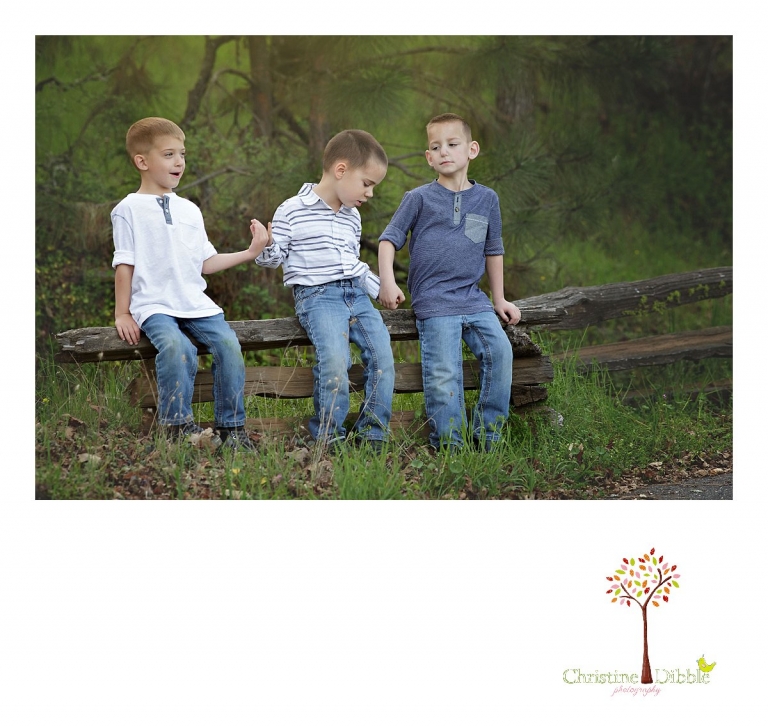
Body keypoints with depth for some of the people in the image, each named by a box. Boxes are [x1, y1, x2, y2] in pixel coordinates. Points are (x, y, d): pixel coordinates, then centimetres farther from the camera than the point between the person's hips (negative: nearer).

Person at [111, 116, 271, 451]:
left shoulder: (190, 210, 19)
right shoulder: (129, 209, 3)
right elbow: (125, 265, 1)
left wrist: (249, 253, 12)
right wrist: (122, 314, -3)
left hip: (195, 304, 5)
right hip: (153, 304, -5)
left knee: (228, 343, -21)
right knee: (177, 346, -34)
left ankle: (231, 426, -11)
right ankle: (178, 425, -23)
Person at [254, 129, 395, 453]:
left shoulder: (352, 217, 20)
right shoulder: (293, 211, -1)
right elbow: (273, 255, 0)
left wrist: (380, 288, 22)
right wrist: (264, 247, -21)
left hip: (356, 294, 6)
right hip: (317, 295, -6)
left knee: (382, 353, -13)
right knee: (334, 359, -27)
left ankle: (372, 431, -2)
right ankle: (328, 434, -11)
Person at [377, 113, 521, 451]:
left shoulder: (486, 199, 12)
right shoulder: (419, 198, 2)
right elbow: (390, 238, 4)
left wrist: (499, 300, 23)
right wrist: (387, 281, -10)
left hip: (473, 299, 3)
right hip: (434, 301, -3)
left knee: (499, 350, -13)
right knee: (444, 373, -12)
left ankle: (487, 435, -2)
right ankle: (448, 445, -3)